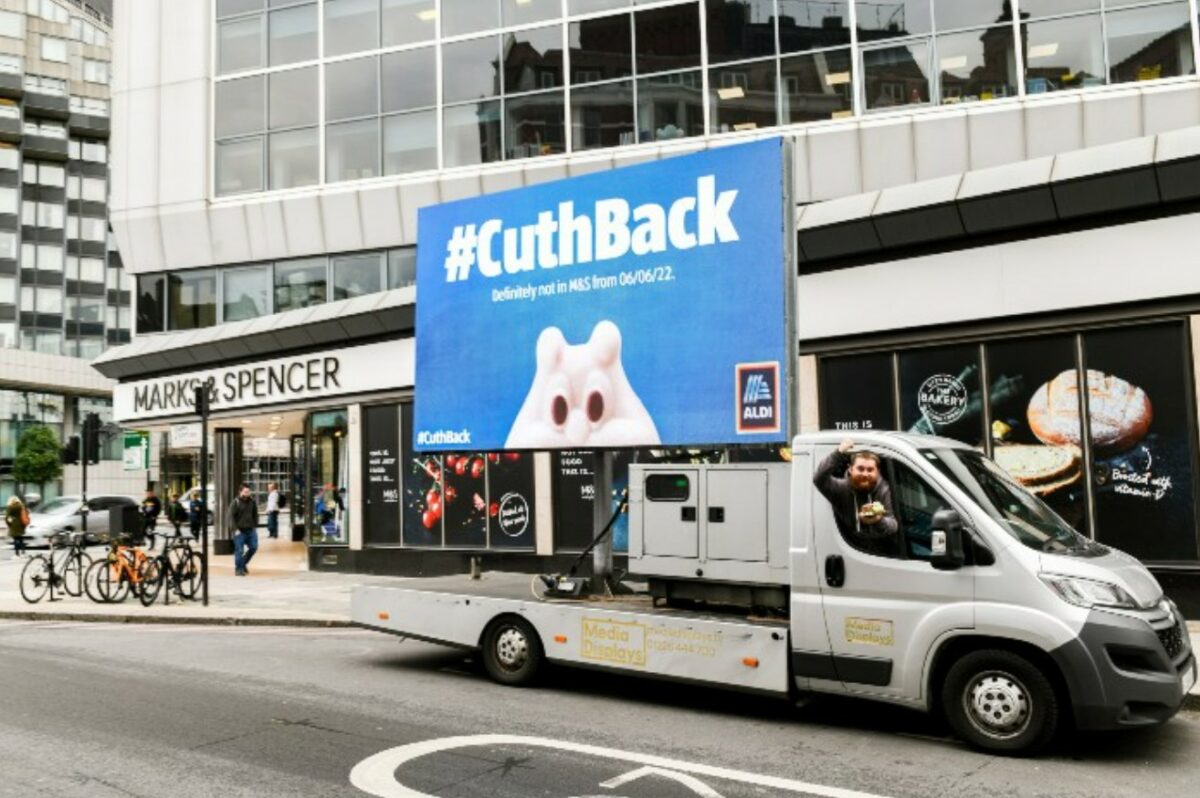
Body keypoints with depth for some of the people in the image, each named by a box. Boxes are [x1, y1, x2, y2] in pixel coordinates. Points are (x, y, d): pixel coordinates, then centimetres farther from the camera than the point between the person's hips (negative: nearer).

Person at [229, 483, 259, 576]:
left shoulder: (252, 501, 6)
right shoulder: (235, 503, -6)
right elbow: (231, 517, -8)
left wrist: (255, 526, 9)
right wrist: (235, 529, -14)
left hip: (251, 530, 5)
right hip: (240, 530, -5)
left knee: (253, 547, 2)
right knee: (239, 550, -4)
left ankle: (243, 563, 23)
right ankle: (238, 569, 8)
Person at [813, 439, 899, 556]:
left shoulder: (884, 490, -3)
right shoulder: (842, 488, -4)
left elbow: (893, 526, -10)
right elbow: (819, 479, -24)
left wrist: (879, 521, -34)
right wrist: (839, 453, -31)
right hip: (850, 551, -1)